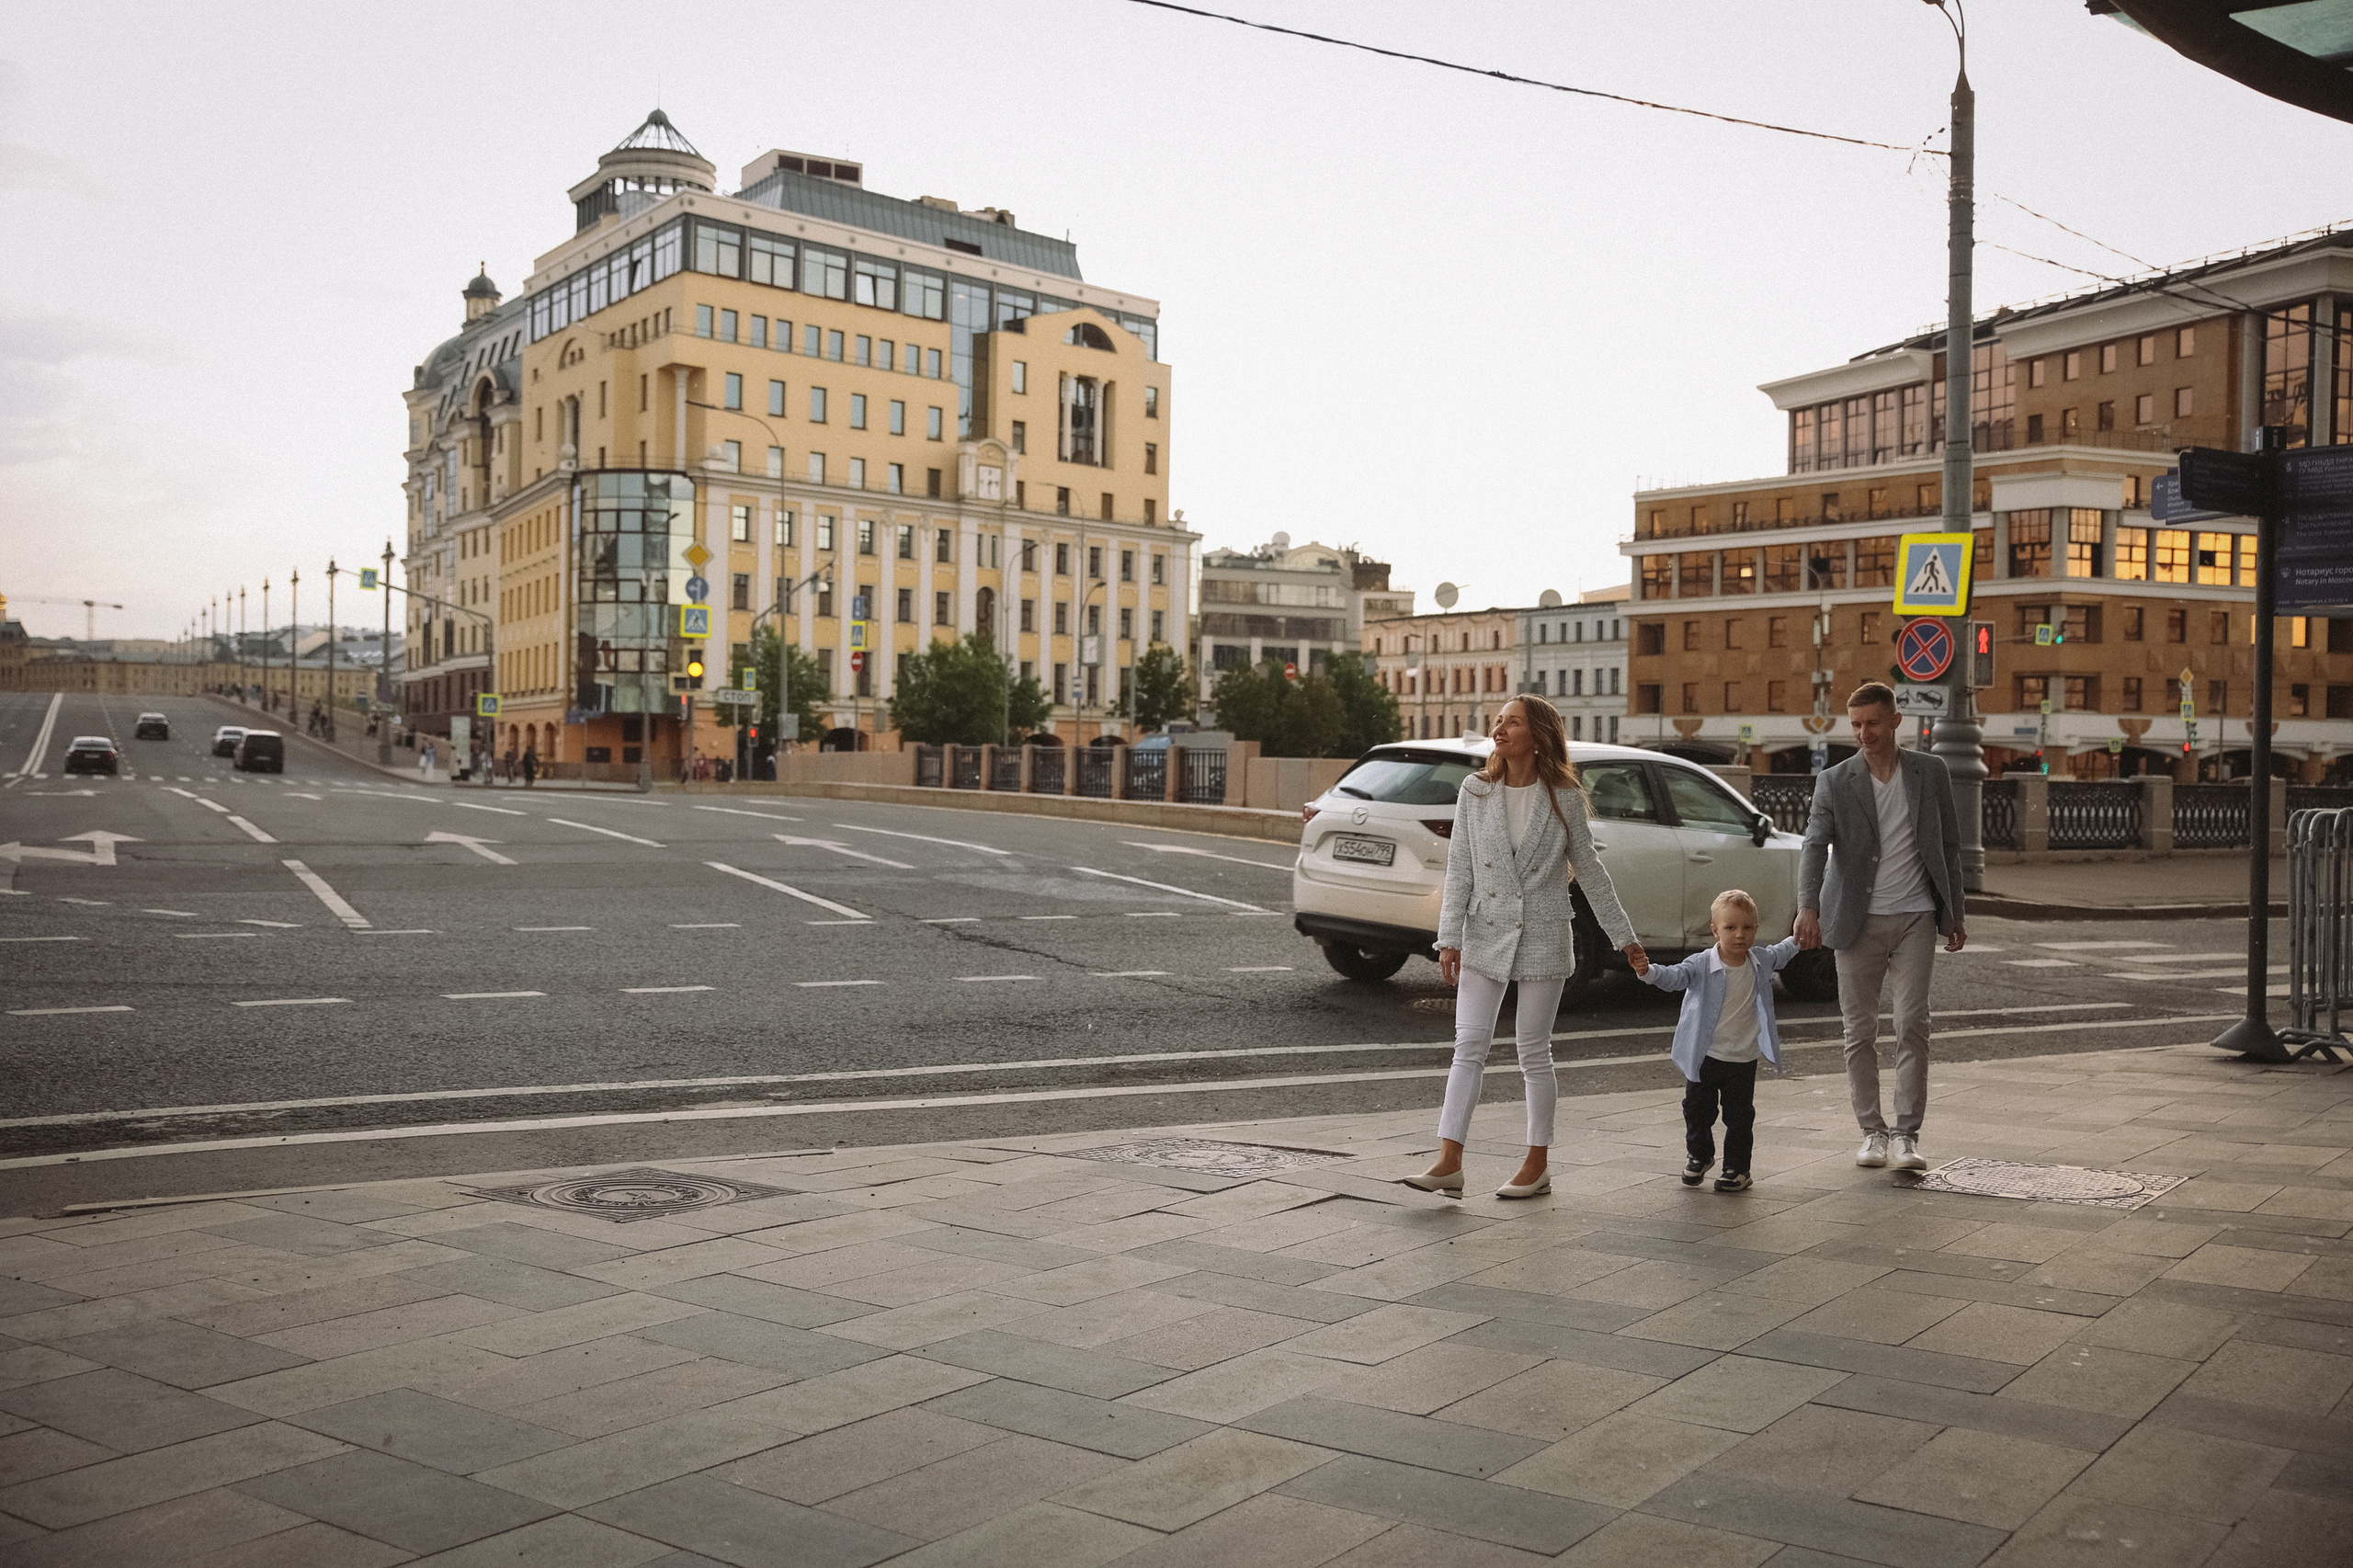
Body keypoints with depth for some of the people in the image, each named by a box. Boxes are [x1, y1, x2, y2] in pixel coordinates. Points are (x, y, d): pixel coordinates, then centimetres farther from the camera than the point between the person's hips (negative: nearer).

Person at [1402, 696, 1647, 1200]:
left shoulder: (1564, 798, -3)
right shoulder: (1475, 790, 2)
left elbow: (1589, 869, 5)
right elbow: (1459, 868, 1)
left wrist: (1625, 937, 7)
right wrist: (1449, 938, -5)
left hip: (1543, 936, -2)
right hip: (1485, 933, 2)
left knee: (1534, 1052, 4)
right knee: (1468, 1047, -3)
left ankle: (1537, 1165, 15)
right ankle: (1449, 1163, -3)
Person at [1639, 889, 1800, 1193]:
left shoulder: (1761, 961, 0)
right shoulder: (1702, 965, -14)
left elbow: (1781, 954, 24)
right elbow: (1676, 976, -30)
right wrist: (1650, 971, -47)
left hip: (1743, 1059, 2)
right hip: (1705, 1056, -2)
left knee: (1740, 1116, 6)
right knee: (1697, 1110, 10)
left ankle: (1737, 1167, 21)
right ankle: (1699, 1155, 34)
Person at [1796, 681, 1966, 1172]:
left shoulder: (1931, 772, 4)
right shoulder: (1834, 782, -2)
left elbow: (1949, 845, 11)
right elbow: (1815, 846, -14)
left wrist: (1954, 913, 11)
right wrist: (1808, 908, -30)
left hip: (1915, 917, 0)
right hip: (1859, 922, 0)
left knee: (1912, 1026, -6)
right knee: (1860, 1031, 5)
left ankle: (1906, 1135, -2)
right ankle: (1872, 1132, 15)